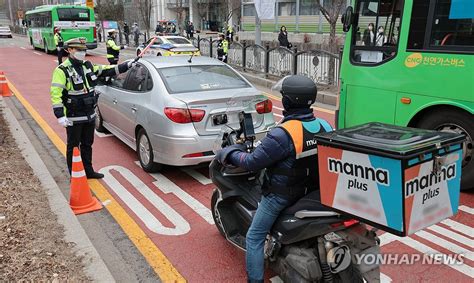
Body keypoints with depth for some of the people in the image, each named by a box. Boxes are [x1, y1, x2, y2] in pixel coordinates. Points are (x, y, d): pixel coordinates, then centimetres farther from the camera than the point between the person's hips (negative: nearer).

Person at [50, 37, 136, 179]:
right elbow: (55, 94, -20)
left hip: (90, 115, 7)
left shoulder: (88, 66, 8)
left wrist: (127, 65, 11)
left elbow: (108, 70, 15)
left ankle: (89, 171, 33)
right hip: (74, 118, -7)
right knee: (73, 147, 6)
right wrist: (60, 116, -27)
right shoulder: (62, 70, -15)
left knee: (87, 145, 19)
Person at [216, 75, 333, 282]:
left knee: (254, 238, 7)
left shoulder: (283, 134, -28)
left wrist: (229, 154, -4)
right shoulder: (324, 126, -7)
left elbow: (252, 162, -21)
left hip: (281, 194, -8)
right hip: (313, 190, 8)